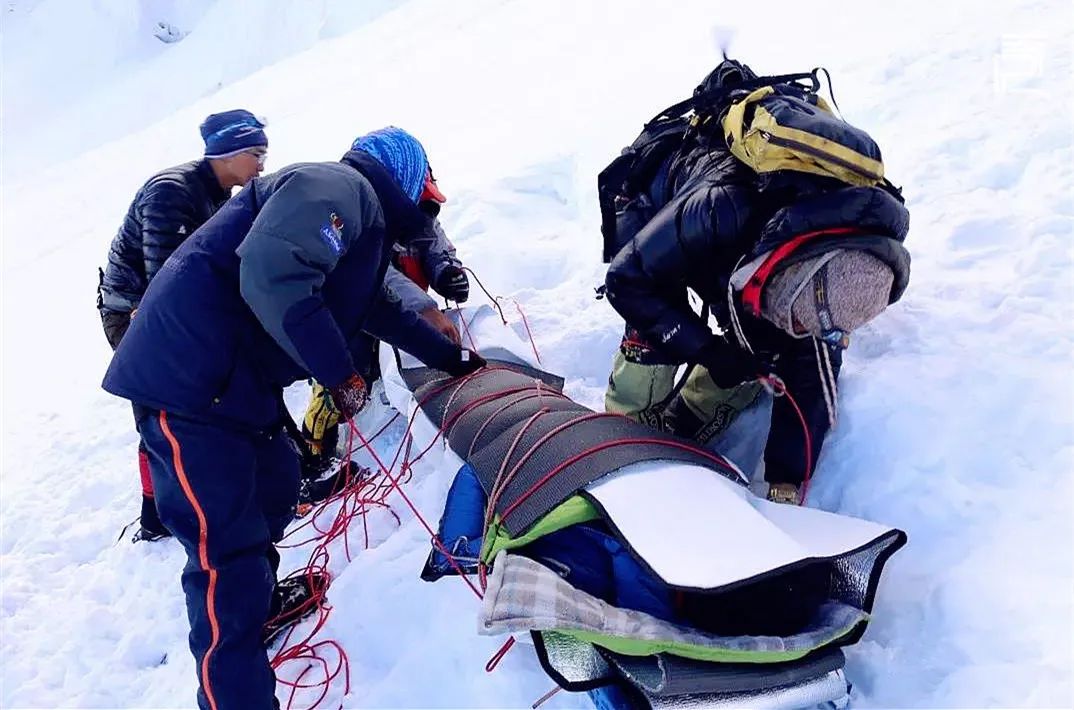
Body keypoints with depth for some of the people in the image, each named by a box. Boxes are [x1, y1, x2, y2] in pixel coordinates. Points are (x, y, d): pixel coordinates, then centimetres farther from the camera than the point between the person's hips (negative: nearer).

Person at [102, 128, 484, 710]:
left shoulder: (359, 224, 20)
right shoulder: (339, 186, -11)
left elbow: (382, 309, 34)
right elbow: (272, 274, -28)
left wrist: (452, 358, 41)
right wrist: (341, 374, -20)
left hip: (236, 380, 11)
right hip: (186, 377, -11)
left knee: (274, 486, 25)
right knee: (226, 554, -8)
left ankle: (259, 600, 48)